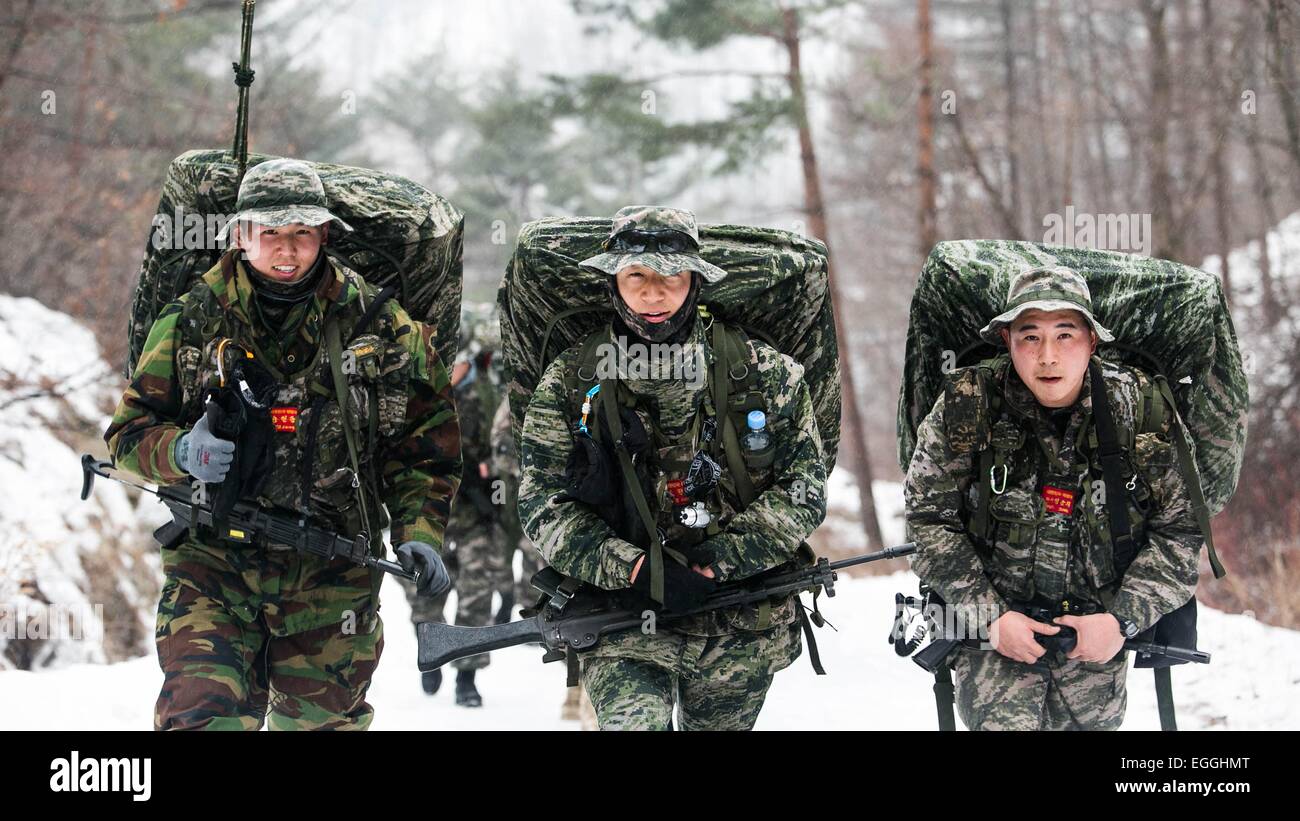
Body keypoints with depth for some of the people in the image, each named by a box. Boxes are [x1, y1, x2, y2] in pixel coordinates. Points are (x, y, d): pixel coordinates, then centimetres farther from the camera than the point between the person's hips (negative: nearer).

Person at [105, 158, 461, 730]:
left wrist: (419, 533, -8)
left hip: (332, 577, 1)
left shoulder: (379, 328, 3)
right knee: (202, 716, -17)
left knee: (321, 721, 9)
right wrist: (181, 451, -15)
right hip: (214, 564, -1)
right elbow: (129, 431, 7)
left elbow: (424, 443, 7)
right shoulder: (191, 322, 4)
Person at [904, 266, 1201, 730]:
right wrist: (989, 615, -13)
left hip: (1098, 636, 2)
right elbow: (928, 517, -5)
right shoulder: (966, 407, -11)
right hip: (993, 626, -2)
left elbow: (1179, 530, -1)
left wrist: (1124, 618, -12)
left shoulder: (1138, 409, -8)